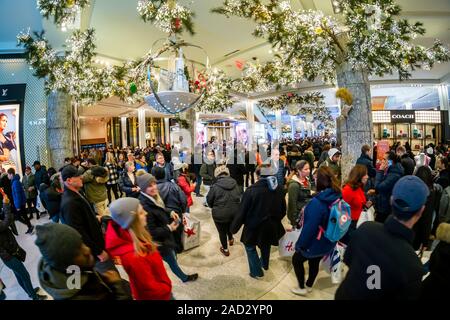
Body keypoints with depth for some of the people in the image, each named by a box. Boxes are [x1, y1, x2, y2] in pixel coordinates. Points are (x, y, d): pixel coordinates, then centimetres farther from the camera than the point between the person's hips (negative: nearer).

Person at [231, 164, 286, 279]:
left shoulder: (252, 189, -23)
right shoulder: (279, 189, -6)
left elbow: (242, 212, -18)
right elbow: (283, 210, 6)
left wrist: (234, 227, -5)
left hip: (254, 226, -5)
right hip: (271, 226, 6)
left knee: (250, 247, 20)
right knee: (266, 245, 30)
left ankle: (256, 271, 28)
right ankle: (264, 264, 53)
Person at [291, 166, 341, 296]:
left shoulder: (317, 202, -33)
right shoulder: (338, 198, -8)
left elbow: (309, 227, -28)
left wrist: (300, 244, -14)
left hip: (315, 243, -7)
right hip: (327, 242, 7)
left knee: (296, 260, 18)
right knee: (314, 262, 27)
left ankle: (302, 288, 33)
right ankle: (309, 286, 47)